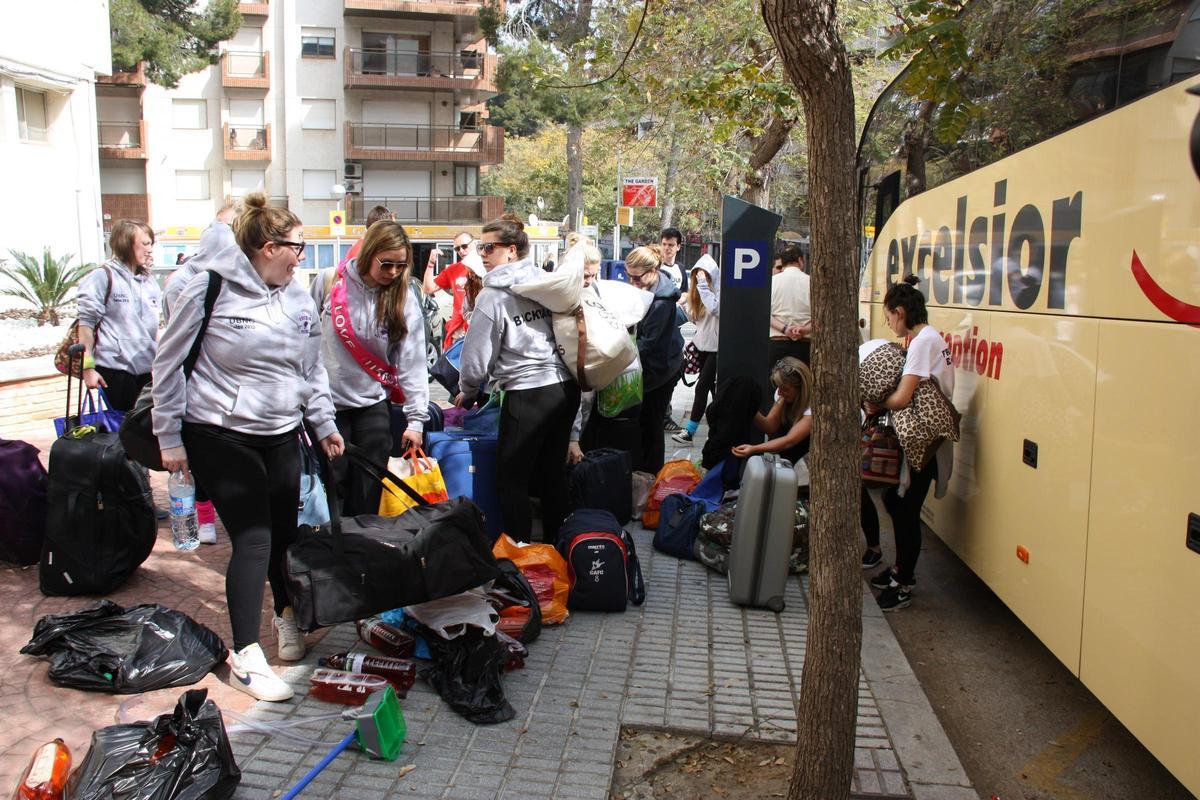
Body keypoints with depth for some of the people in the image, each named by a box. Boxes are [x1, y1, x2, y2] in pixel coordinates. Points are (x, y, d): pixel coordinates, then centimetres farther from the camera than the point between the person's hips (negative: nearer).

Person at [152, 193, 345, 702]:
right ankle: (245, 656, 2)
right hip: (220, 436, -5)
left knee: (285, 532, 12)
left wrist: (323, 423, 14)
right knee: (252, 539, -8)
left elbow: (312, 368, 17)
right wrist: (170, 436, -3)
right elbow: (168, 364, -5)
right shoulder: (209, 290, -10)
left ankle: (286, 614, 38)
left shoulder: (298, 298, 7)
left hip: (281, 436, 5)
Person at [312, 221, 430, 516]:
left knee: (369, 491, 5)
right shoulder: (329, 281, -5)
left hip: (374, 405, 0)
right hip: (328, 401, 0)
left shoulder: (404, 299, -6)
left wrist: (416, 417, -15)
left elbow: (413, 360, -10)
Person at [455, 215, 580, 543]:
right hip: (566, 386, 7)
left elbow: (477, 356, -5)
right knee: (553, 470, 17)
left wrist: (468, 391, 13)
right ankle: (553, 544, 28)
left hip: (528, 394, -7)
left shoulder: (493, 295, -9)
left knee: (512, 476, 7)